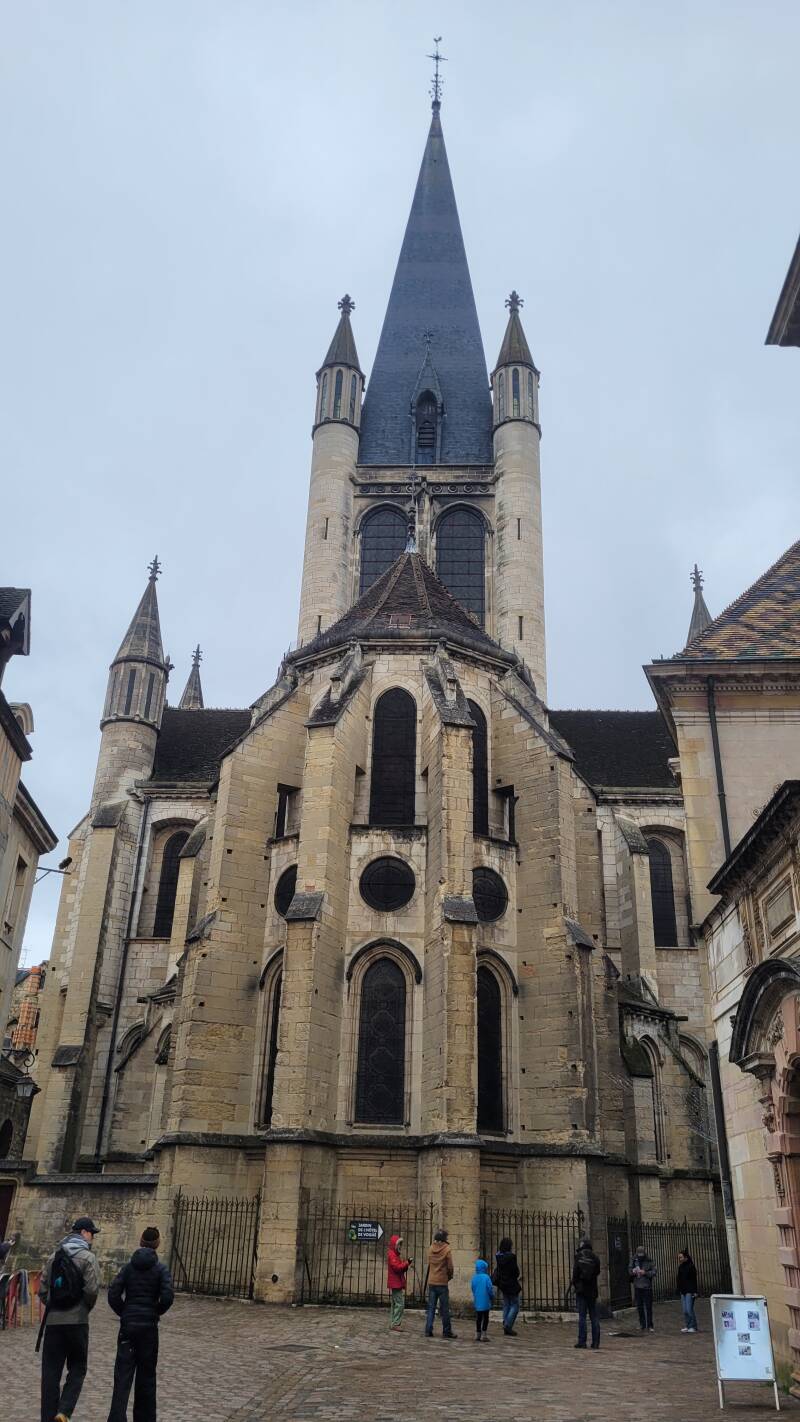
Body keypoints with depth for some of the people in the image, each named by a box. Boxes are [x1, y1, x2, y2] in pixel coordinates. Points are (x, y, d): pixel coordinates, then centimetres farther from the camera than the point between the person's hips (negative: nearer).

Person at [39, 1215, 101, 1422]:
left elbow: (42, 1289, 8)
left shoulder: (54, 1257, 11)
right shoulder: (87, 1257, -7)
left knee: (51, 1371, 10)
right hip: (77, 1320, -4)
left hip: (53, 1320, 5)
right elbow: (92, 1289, -15)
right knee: (77, 1368, 8)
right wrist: (87, 1308, 3)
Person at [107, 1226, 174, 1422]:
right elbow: (168, 1297, -15)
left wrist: (123, 1313, 8)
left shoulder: (129, 1266, 1)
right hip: (149, 1326, -1)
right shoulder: (161, 1268, -4)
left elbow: (113, 1294, -6)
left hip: (127, 1325, 1)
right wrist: (157, 1312, 3)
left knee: (123, 1373, 2)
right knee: (146, 1374, 12)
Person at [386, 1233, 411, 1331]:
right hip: (395, 1284, -10)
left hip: (397, 1284, 10)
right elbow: (397, 1267, -22)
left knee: (394, 1304, 12)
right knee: (400, 1304, -12)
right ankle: (396, 1324, -11)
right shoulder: (392, 1255, -13)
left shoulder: (396, 1255, 19)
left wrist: (406, 1264, 2)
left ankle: (394, 1324, 17)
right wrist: (407, 1262, -19)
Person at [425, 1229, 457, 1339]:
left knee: (431, 1307, 9)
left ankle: (428, 1330, 6)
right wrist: (450, 1276, 9)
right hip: (442, 1282, -4)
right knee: (444, 1309, 5)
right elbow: (450, 1267, -8)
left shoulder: (431, 1248, 3)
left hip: (431, 1282, 4)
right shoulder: (447, 1249, -10)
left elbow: (429, 1264, 8)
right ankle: (446, 1332, 10)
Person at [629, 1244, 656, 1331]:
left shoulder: (649, 1261, -6)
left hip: (647, 1287, -3)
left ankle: (650, 1326, 7)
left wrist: (645, 1273, -21)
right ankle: (642, 1325, 18)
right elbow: (629, 1270, 12)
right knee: (640, 1308, 9)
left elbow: (653, 1272, -8)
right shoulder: (634, 1260, 4)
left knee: (648, 1307, -2)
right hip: (637, 1287, 3)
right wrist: (633, 1271, -10)